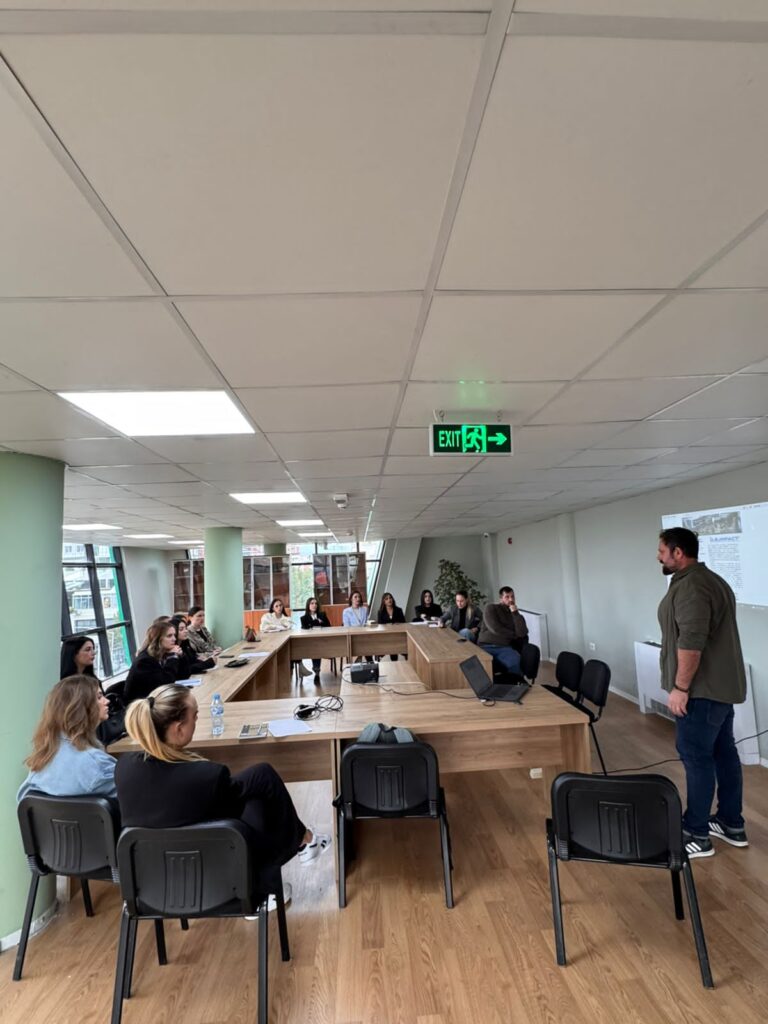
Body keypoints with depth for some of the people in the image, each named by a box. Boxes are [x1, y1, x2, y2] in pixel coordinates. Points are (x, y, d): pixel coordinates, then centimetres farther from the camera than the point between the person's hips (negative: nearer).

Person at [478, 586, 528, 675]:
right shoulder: (490, 608, 7)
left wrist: (515, 613, -4)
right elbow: (495, 629, -5)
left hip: (504, 648, 2)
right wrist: (514, 635, 7)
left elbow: (522, 633, 0)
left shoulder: (516, 615, 18)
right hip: (486, 646, -2)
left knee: (515, 661, -33)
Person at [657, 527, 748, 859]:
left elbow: (691, 641, -28)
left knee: (696, 757, -2)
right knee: (723, 752, 17)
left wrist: (680, 687, -21)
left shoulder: (689, 586, -21)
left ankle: (696, 835, 8)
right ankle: (731, 824, 28)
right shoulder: (710, 579, 14)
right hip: (722, 684, 11)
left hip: (702, 689, -10)